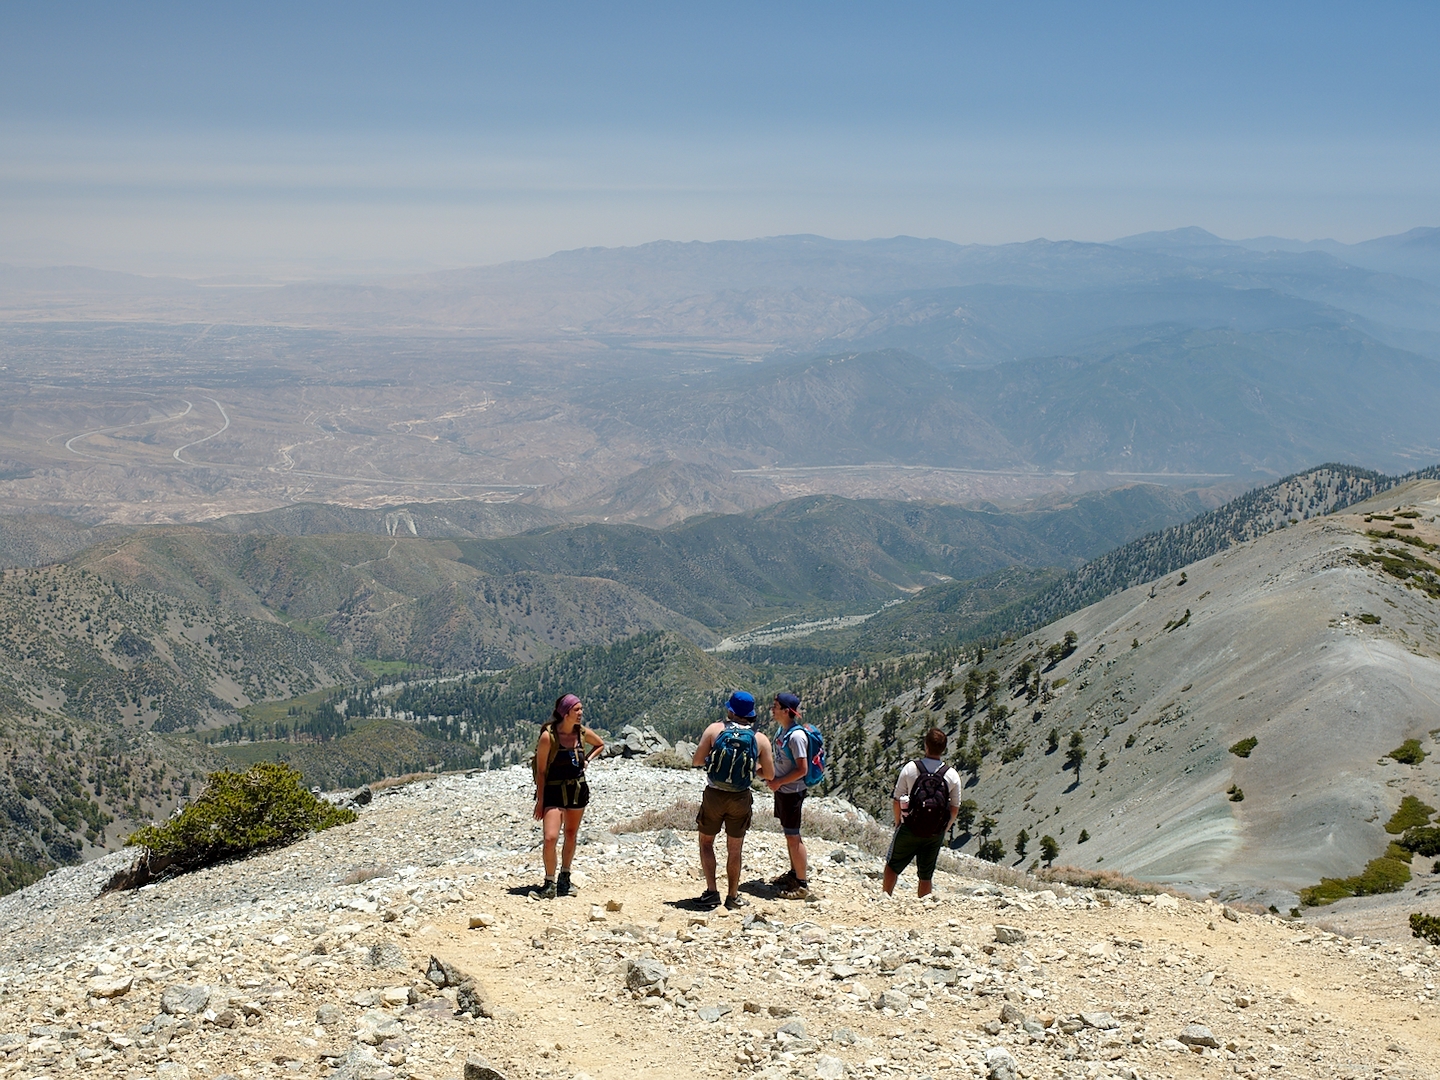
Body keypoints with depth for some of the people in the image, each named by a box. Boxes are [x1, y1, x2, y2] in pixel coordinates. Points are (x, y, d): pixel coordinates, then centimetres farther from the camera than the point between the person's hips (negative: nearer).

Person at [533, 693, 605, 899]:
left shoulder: (582, 733, -1)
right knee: (551, 838, -15)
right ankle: (550, 881, 1)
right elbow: (541, 770, -10)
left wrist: (587, 760, 5)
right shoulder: (548, 736, -15)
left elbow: (601, 745, 21)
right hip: (554, 791, -5)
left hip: (578, 789, 5)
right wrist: (540, 800, -10)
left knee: (571, 836, 14)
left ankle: (564, 876, 31)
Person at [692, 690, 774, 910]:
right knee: (734, 850, 14)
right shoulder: (760, 739, -5)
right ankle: (732, 897, 19)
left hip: (714, 795, -1)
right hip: (740, 799, 1)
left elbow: (698, 759, -4)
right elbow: (769, 774, -1)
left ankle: (711, 891, 10)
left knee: (706, 842, 17)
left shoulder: (715, 729, -7)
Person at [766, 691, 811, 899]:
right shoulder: (782, 729, 6)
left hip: (792, 792, -9)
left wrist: (778, 782, -17)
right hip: (782, 789, 9)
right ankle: (794, 872, 33)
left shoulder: (796, 736, -23)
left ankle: (802, 884, 5)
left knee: (793, 836, -3)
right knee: (788, 833, 19)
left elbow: (802, 769, -24)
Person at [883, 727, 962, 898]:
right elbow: (955, 808, 0)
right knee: (926, 876, 15)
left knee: (892, 866, 19)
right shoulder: (952, 775, -7)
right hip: (935, 835, 1)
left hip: (909, 830, -1)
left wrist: (898, 823, 11)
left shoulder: (910, 768, -12)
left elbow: (897, 801, -6)